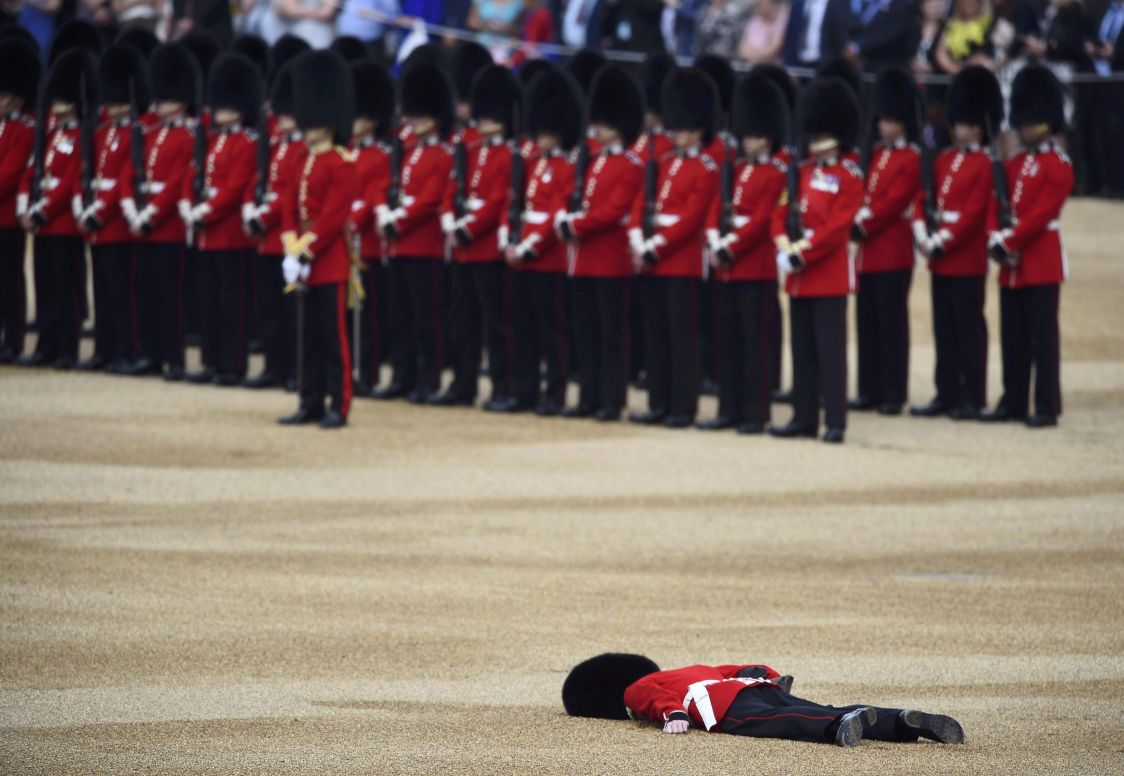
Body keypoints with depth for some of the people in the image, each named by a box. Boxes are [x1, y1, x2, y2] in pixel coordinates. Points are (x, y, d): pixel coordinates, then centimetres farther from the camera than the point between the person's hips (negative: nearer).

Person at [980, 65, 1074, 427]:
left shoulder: (1058, 166, -7)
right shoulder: (1014, 164, 15)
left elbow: (1041, 213, -15)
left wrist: (1010, 243, -15)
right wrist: (996, 240, -7)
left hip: (1041, 261, -7)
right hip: (1011, 264, 7)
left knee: (1042, 336, -5)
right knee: (1013, 336, 10)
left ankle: (1046, 407, -3)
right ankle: (1014, 402, 16)